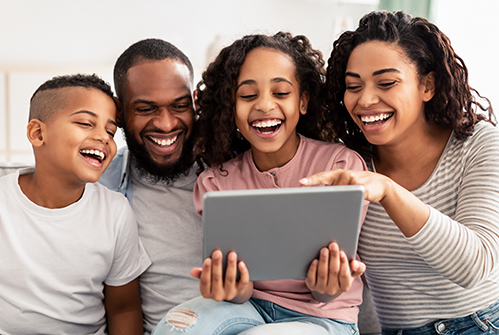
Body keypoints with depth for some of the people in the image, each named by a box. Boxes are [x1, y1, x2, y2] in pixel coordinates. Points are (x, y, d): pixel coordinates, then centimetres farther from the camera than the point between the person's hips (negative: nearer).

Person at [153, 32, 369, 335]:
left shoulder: (342, 165, -12)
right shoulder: (216, 183, -4)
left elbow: (324, 294, -11)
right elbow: (243, 290, -8)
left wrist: (327, 285, -37)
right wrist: (234, 289, -34)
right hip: (250, 305, 2)